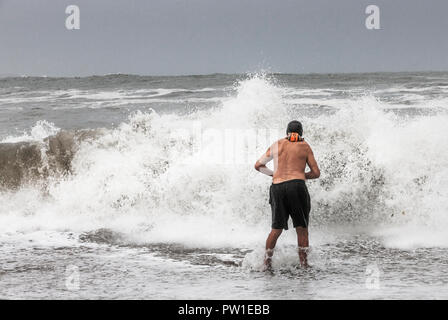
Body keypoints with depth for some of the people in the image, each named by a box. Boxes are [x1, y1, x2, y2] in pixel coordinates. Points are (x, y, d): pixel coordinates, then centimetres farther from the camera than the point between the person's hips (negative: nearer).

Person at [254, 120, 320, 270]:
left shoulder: (277, 145, 16)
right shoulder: (305, 146, 11)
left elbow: (258, 165, 24)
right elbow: (316, 173, 11)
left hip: (277, 188, 2)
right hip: (296, 186, -2)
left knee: (276, 229, 12)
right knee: (301, 228, 8)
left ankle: (267, 262, 10)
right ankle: (303, 262, 6)